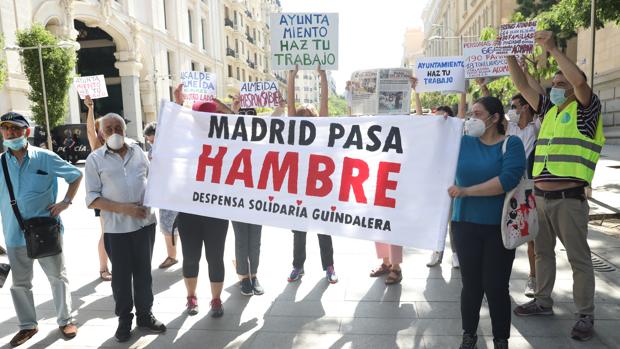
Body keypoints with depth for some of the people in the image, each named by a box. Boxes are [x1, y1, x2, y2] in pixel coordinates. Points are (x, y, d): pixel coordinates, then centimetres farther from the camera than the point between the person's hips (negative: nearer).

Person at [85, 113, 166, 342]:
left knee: (144, 272, 13)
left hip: (145, 222, 3)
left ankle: (145, 315, 29)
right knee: (121, 275, 8)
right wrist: (122, 208, -17)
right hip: (116, 228, -2)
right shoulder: (95, 159, -2)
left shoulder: (138, 151, 6)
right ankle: (124, 319, 26)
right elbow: (92, 199, -7)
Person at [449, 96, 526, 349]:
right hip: (465, 224, 2)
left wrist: (466, 191, -22)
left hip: (500, 226, -2)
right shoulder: (462, 142, 5)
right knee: (470, 284, 9)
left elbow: (508, 180, -20)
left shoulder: (511, 144, -4)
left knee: (496, 286, 5)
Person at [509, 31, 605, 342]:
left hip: (569, 199, -6)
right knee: (542, 251, 16)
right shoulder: (549, 109, 14)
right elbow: (523, 86, 13)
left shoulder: (586, 110, -3)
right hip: (540, 196, 7)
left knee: (579, 258, 2)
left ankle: (585, 316, 14)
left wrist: (553, 48, -20)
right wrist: (510, 56, 3)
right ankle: (543, 301, 30)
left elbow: (580, 81, -21)